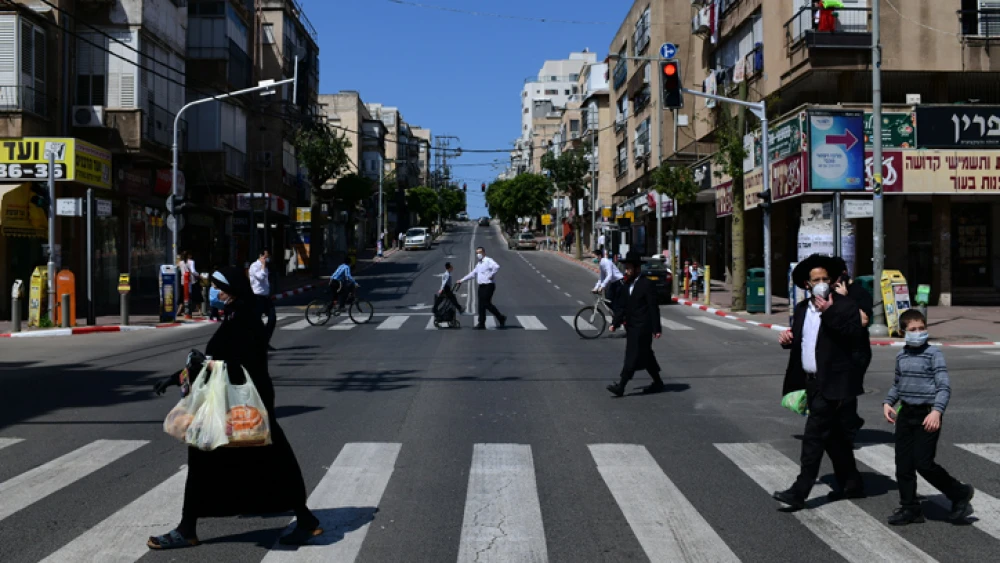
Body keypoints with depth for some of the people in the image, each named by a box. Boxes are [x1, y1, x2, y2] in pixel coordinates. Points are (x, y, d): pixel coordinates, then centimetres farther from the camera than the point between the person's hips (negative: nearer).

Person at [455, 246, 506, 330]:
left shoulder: (488, 261, -9)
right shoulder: (479, 264, 20)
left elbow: (497, 267, -28)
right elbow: (472, 274, 27)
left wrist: (491, 275, -22)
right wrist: (462, 280, 25)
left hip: (488, 285, -9)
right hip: (481, 286, 9)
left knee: (486, 304, -11)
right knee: (481, 305, 5)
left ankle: (501, 318, 3)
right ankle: (481, 324, 8)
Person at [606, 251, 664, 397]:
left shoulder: (647, 285, -12)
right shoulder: (628, 285, 12)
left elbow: (654, 307, -14)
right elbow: (621, 306, 12)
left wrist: (656, 328, -16)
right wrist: (615, 323, 2)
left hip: (642, 328, -8)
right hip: (632, 327, 8)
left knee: (632, 357, -9)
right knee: (645, 356, 15)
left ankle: (621, 387, -12)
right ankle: (658, 383, 26)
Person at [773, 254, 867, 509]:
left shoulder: (845, 305, -8)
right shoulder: (802, 309, 13)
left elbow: (855, 333, -21)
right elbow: (798, 341, 22)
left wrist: (829, 312, -25)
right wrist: (787, 338, -1)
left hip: (832, 384, -8)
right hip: (812, 383, 8)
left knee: (814, 435, -9)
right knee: (834, 436, 16)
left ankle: (799, 493, -7)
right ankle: (851, 484, 28)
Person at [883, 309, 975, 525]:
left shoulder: (933, 353, -8)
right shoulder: (901, 356, 10)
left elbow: (944, 386, -13)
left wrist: (937, 411, -25)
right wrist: (888, 402, 8)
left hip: (927, 415, -6)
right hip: (906, 414, 6)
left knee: (924, 463, -7)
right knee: (903, 464, 6)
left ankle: (960, 494, 15)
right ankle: (910, 508, 17)